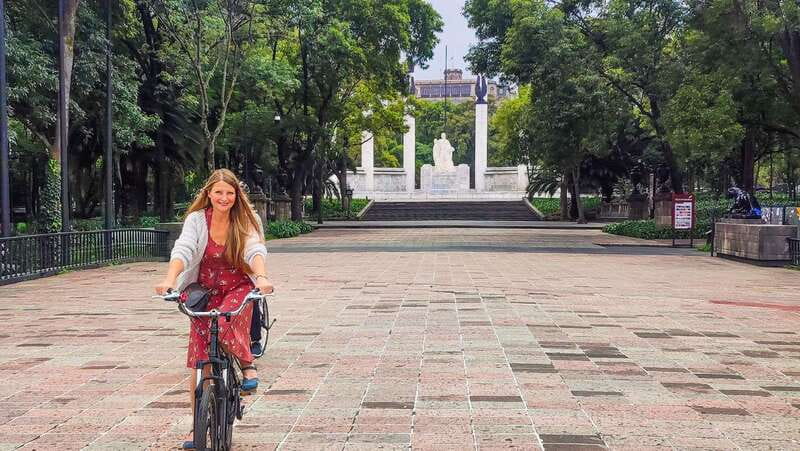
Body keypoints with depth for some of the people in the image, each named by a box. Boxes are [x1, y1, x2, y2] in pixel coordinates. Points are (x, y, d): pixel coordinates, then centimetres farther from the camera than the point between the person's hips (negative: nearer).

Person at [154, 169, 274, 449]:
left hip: (239, 289, -1)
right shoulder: (197, 220, -9)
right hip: (205, 292, 1)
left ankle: (248, 366, -7)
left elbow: (255, 250, -23)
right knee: (199, 364, -3)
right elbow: (182, 250, -22)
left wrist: (262, 278, -44)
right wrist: (169, 279, -41)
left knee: (226, 321, -36)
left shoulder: (245, 221, -8)